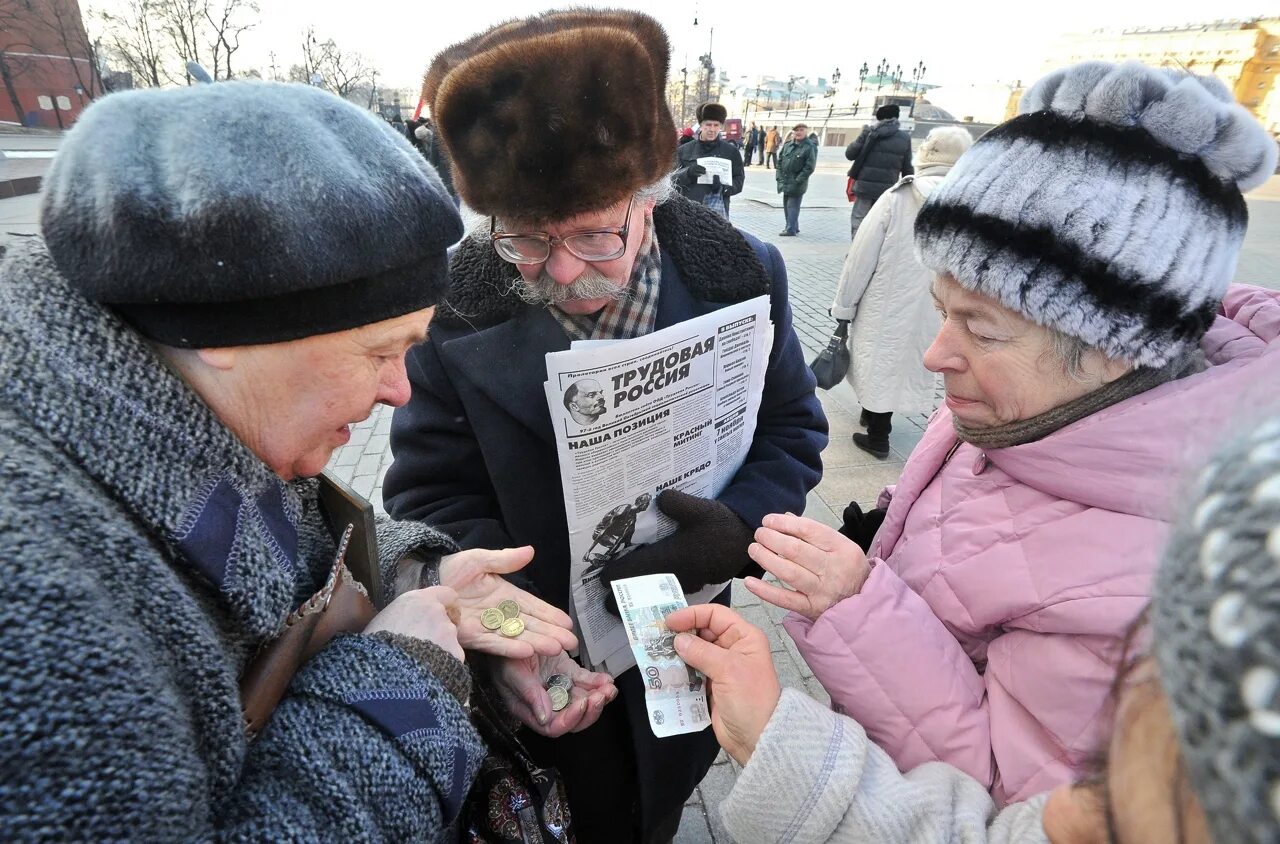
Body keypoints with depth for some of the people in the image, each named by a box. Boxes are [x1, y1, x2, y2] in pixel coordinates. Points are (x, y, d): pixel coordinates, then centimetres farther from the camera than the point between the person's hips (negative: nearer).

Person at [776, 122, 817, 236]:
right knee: (786, 206, 13)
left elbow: (809, 167, -14)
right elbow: (780, 161, 14)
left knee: (792, 206, -7)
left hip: (797, 183, -7)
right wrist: (780, 177, 3)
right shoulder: (787, 145, 9)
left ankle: (791, 229, -1)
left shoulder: (810, 148, -10)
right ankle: (793, 227, 25)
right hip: (785, 181, 7)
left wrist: (797, 181, -18)